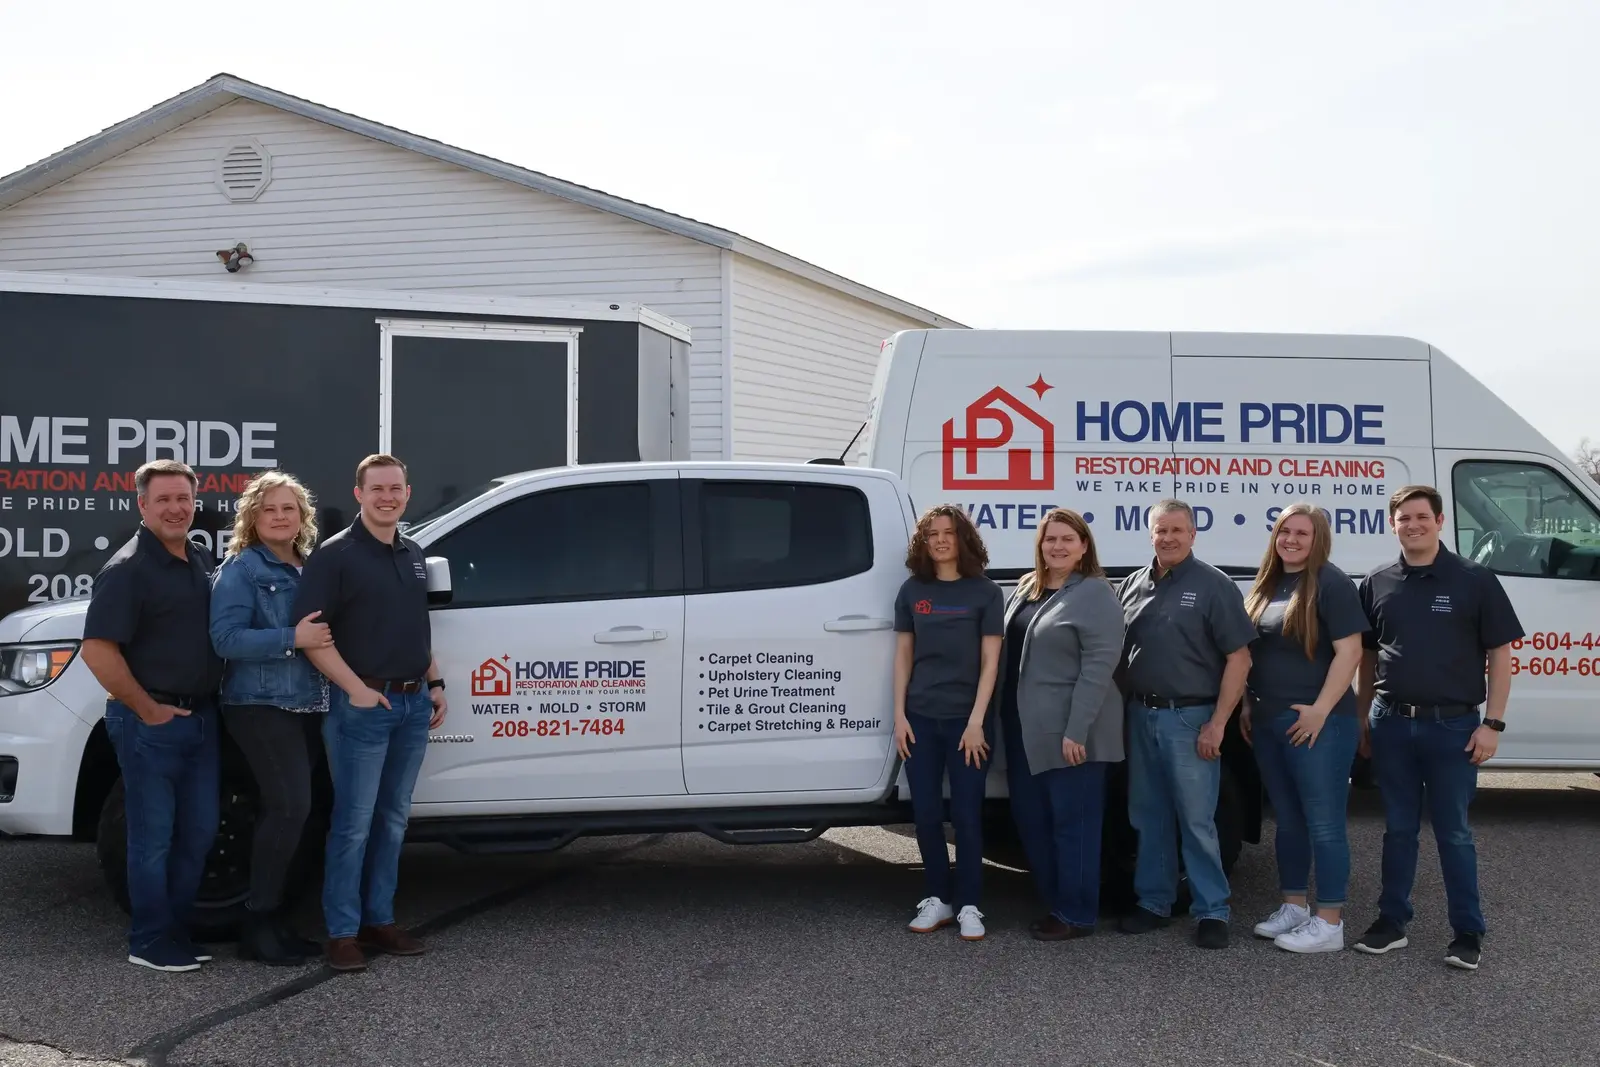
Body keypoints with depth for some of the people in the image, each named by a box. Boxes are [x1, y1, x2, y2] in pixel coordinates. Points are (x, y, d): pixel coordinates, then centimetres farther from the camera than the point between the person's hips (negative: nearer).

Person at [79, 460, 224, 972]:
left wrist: (208, 700, 13)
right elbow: (97, 649, -19)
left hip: (201, 717, 8)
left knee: (198, 830, 13)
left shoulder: (198, 560, 11)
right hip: (151, 723, -8)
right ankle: (150, 942, 12)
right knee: (154, 837, 1)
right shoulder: (128, 569, -14)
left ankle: (177, 930, 25)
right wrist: (146, 709, -16)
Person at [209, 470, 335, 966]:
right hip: (260, 705, -7)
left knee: (283, 811, 8)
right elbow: (225, 638, -17)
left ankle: (271, 917, 16)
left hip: (307, 704, 7)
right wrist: (293, 638, -22)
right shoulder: (240, 569, -6)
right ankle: (258, 923, -6)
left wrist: (321, 636, 3)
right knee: (291, 805, -16)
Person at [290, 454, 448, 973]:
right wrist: (356, 688, -19)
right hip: (363, 704, -7)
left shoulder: (413, 554, 14)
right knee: (354, 822, -4)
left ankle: (380, 919, 21)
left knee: (393, 819, 12)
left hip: (413, 703, 7)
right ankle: (342, 931, 4)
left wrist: (434, 684, 16)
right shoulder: (336, 554, -8)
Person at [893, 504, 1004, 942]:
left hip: (967, 719, -3)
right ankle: (937, 899, 19)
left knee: (966, 815, 1)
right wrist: (899, 715, 2)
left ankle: (968, 906, 12)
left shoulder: (984, 592, -2)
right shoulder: (912, 591, 6)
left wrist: (976, 720, -11)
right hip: (921, 717, 3)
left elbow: (990, 661, -4)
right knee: (926, 814, 5)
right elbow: (903, 655, 8)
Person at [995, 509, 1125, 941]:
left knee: (1072, 823, 1)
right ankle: (1054, 903, 27)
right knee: (1030, 819, 14)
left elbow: (1099, 664, -16)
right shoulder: (1025, 588, 14)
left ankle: (1077, 915, 12)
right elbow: (1007, 650, 20)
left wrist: (1076, 730, -21)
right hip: (1025, 728, 8)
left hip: (1069, 731, -8)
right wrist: (1004, 719, 13)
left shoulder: (1095, 593, -9)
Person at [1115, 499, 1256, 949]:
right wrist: (1124, 706, 6)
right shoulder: (1133, 585, 9)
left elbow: (1238, 659, -9)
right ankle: (1153, 902, 23)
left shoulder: (1214, 585, -6)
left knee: (1197, 820, -3)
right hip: (1140, 715, 5)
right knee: (1147, 817, 12)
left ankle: (1211, 911, 6)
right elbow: (1116, 650, 16)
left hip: (1190, 718, -5)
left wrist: (1217, 723, -14)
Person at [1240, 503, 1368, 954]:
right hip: (1267, 722, 8)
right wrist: (1248, 706, 14)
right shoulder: (1266, 586, 13)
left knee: (1323, 822, -2)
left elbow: (1349, 652, -15)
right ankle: (1293, 907, 26)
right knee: (1287, 820, 16)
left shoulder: (1331, 584, -9)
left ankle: (1330, 923, 4)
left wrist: (1320, 710, -19)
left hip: (1315, 721, -8)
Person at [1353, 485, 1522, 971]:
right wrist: (1366, 720, 12)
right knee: (1398, 829, 12)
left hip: (1451, 725, -3)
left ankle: (1468, 932, 15)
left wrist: (1492, 723, -8)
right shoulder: (1377, 583, 6)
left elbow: (1499, 653, -2)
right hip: (1391, 724, 3)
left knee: (1453, 833, 4)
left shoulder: (1475, 580, -3)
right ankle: (1392, 921, 22)